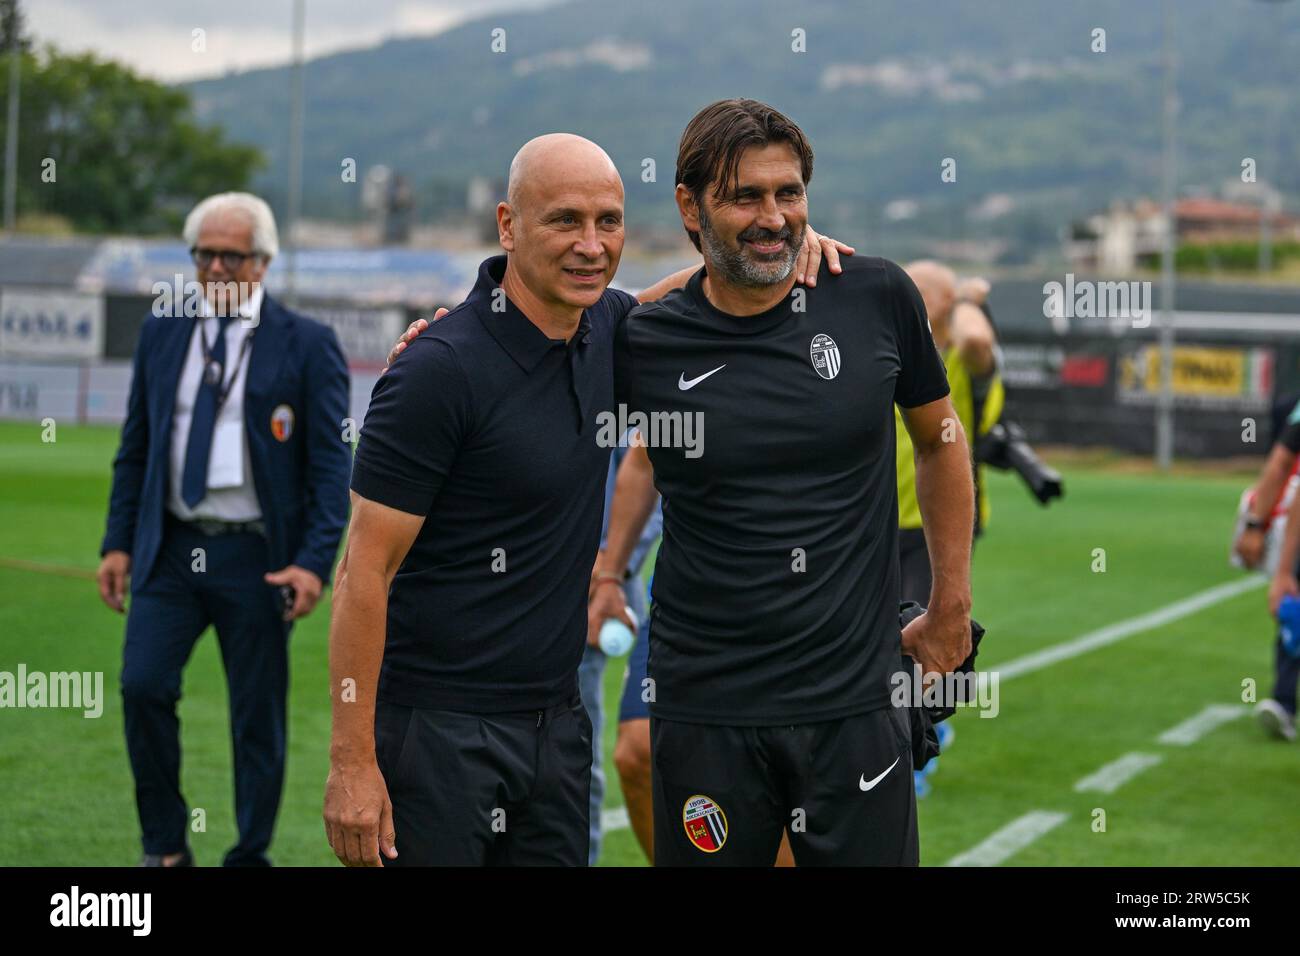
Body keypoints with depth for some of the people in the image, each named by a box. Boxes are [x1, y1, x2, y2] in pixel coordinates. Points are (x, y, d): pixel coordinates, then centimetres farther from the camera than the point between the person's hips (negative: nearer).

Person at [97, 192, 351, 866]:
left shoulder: (307, 345, -2)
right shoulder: (162, 332, 10)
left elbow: (332, 465, -4)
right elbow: (134, 448, 13)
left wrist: (314, 562, -14)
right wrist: (119, 543, 5)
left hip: (255, 558, -3)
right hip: (170, 551, 3)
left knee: (258, 718, 3)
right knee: (143, 686, -11)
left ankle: (249, 860, 17)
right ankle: (165, 847, 6)